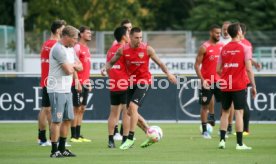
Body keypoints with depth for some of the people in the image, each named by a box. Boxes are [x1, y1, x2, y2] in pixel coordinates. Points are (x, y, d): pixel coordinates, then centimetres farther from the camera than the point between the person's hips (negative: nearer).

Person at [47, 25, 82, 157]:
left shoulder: (70, 49, 15)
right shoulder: (58, 49, -16)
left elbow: (80, 67, 15)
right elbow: (68, 70, -20)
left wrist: (72, 65, -6)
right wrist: (73, 67, 2)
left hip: (67, 90, 10)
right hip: (57, 90, -10)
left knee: (68, 119, 12)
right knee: (57, 120, -7)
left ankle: (62, 149, 20)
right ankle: (54, 151, -4)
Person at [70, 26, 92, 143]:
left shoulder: (87, 48, 16)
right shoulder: (77, 47, -11)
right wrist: (77, 82, -20)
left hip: (85, 83, 9)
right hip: (79, 83, -9)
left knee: (82, 109, 10)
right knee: (77, 109, -6)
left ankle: (78, 135, 14)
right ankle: (74, 136, -3)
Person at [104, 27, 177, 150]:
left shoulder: (147, 49, -9)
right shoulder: (123, 50, -2)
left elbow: (159, 62, 1)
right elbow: (111, 62, 8)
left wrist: (168, 73, -10)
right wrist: (106, 68, -14)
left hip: (143, 81, -5)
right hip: (132, 82, 5)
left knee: (133, 106, -20)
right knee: (130, 111, 9)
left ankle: (130, 138, -16)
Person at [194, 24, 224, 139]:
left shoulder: (222, 46, 7)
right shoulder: (204, 47, -8)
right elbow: (197, 65, -8)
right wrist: (202, 80, -16)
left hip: (219, 80, 4)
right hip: (207, 81, -4)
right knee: (205, 105, 2)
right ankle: (204, 131, 9)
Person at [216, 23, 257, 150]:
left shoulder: (224, 49, 8)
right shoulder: (244, 48, -6)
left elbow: (218, 70, 8)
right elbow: (249, 69, -11)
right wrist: (253, 86, -5)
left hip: (225, 86, 4)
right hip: (239, 86, -4)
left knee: (225, 112, 14)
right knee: (239, 112, -3)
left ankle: (222, 140, 9)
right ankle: (239, 143, -4)